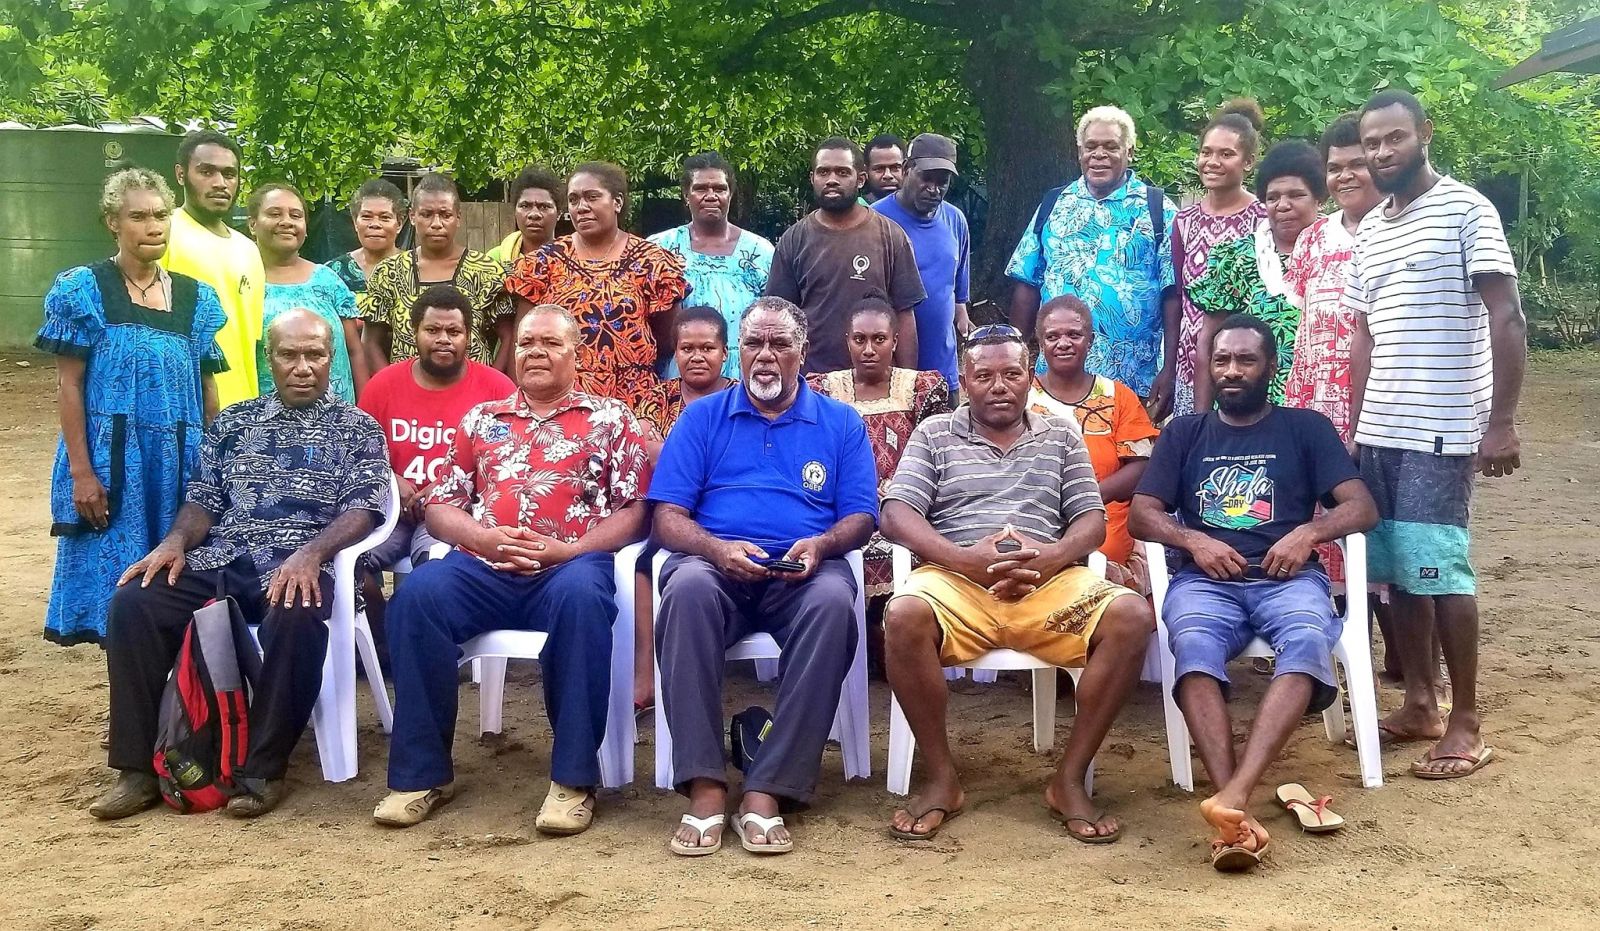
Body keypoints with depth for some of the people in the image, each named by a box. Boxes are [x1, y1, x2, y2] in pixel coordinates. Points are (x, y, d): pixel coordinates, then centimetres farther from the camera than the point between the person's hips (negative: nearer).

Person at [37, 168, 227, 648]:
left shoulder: (197, 298, 10)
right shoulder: (83, 289, 0)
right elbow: (68, 385, -4)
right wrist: (81, 472, -11)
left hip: (180, 463, 3)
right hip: (109, 461, -3)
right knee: (118, 586, -1)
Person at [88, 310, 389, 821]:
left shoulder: (357, 428, 10)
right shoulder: (233, 422, 21)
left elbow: (364, 508, -3)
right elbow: (203, 498, 17)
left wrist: (311, 553, -21)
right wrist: (175, 541, -6)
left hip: (298, 568, -4)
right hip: (220, 563, 4)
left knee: (296, 617, -38)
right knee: (133, 604, -22)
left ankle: (262, 769, -24)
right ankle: (140, 767, -14)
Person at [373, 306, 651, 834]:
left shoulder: (610, 419, 15)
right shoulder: (481, 419, 24)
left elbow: (634, 509, 5)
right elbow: (440, 506, 18)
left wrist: (567, 551, -10)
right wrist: (483, 537, -4)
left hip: (572, 566, -3)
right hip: (483, 566, 3)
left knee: (580, 596, -38)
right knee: (419, 594, -28)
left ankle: (574, 776, -27)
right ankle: (422, 772, -17)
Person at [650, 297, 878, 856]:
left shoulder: (840, 423, 18)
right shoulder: (703, 418, 16)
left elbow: (861, 516, 10)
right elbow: (668, 516, 6)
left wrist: (821, 545, -13)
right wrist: (718, 549, -15)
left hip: (803, 574, 0)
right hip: (716, 563, 0)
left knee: (833, 599, -36)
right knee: (688, 586, -36)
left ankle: (768, 790, -32)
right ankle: (704, 787, -34)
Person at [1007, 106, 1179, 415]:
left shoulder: (1158, 209, 1)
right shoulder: (1053, 205, 10)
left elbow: (1173, 294, -3)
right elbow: (1027, 285, 11)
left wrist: (1169, 371, -9)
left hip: (1135, 380, -2)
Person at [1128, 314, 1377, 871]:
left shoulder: (1306, 428, 18)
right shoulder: (1184, 433, 21)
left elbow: (1363, 507, 8)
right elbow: (1140, 514, 12)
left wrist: (1308, 532, -12)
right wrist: (1193, 539, -8)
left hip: (1287, 578, 0)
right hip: (1205, 580, 0)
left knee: (1307, 642, -37)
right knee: (1194, 647, -36)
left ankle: (1231, 798, -51)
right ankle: (1237, 816, -48)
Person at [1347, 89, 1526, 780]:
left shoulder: (1467, 211, -4)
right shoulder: (1369, 230, 15)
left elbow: (1507, 320, -9)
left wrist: (1501, 422, -15)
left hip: (1440, 432, -6)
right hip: (1379, 432, 6)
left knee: (1439, 571, -5)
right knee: (1393, 569, 8)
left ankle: (1466, 723, 6)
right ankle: (1419, 704, 20)